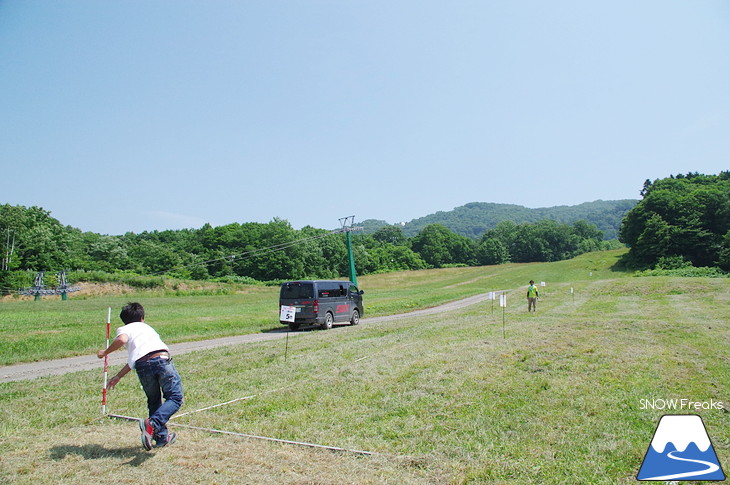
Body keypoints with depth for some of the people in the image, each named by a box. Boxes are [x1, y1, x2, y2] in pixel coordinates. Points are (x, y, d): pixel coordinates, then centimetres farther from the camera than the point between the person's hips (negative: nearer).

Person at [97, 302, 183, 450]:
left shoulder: (124, 329, 23)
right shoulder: (146, 327, 36)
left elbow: (121, 340, -6)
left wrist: (105, 352, 13)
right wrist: (118, 376, 46)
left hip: (143, 366, -1)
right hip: (162, 359, 1)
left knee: (154, 401, 20)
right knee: (175, 398, 3)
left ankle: (162, 437, 22)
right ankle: (153, 423, -20)